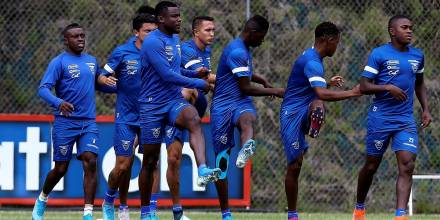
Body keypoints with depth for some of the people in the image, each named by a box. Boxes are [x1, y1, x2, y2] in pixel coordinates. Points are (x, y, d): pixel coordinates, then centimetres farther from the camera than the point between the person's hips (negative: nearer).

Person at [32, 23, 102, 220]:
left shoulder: (92, 61, 13)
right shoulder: (59, 62, -6)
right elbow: (43, 89, -15)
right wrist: (58, 102, -33)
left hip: (89, 123, 4)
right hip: (65, 122, -4)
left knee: (90, 163, -13)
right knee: (61, 168, 3)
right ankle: (42, 199, 32)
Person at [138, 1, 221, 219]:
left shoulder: (175, 38, 13)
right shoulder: (153, 42, -14)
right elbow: (167, 75, -20)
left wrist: (195, 73, 10)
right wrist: (199, 84, -13)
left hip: (174, 101, 5)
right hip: (153, 105, -5)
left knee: (193, 118, -31)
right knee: (150, 161, 2)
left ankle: (203, 170, -49)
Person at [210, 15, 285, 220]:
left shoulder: (243, 50, 16)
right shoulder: (237, 52, -14)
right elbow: (246, 88, -14)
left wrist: (263, 81, 21)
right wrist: (274, 91, -4)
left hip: (241, 103, 6)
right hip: (223, 105, -6)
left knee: (246, 119, -34)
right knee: (222, 157, -2)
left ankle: (245, 149, -71)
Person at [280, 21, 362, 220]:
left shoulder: (312, 58, 14)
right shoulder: (312, 62, -18)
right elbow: (322, 94, -32)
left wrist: (328, 83, 28)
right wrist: (352, 93, -25)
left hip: (305, 112, 8)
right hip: (292, 114, -8)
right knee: (294, 165, -5)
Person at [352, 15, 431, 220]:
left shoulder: (417, 55, 10)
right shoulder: (379, 54, -6)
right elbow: (364, 86, -9)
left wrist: (425, 108, 13)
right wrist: (388, 88, -23)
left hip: (406, 120, 4)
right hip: (380, 118, -4)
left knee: (407, 166, -13)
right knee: (371, 166, 7)